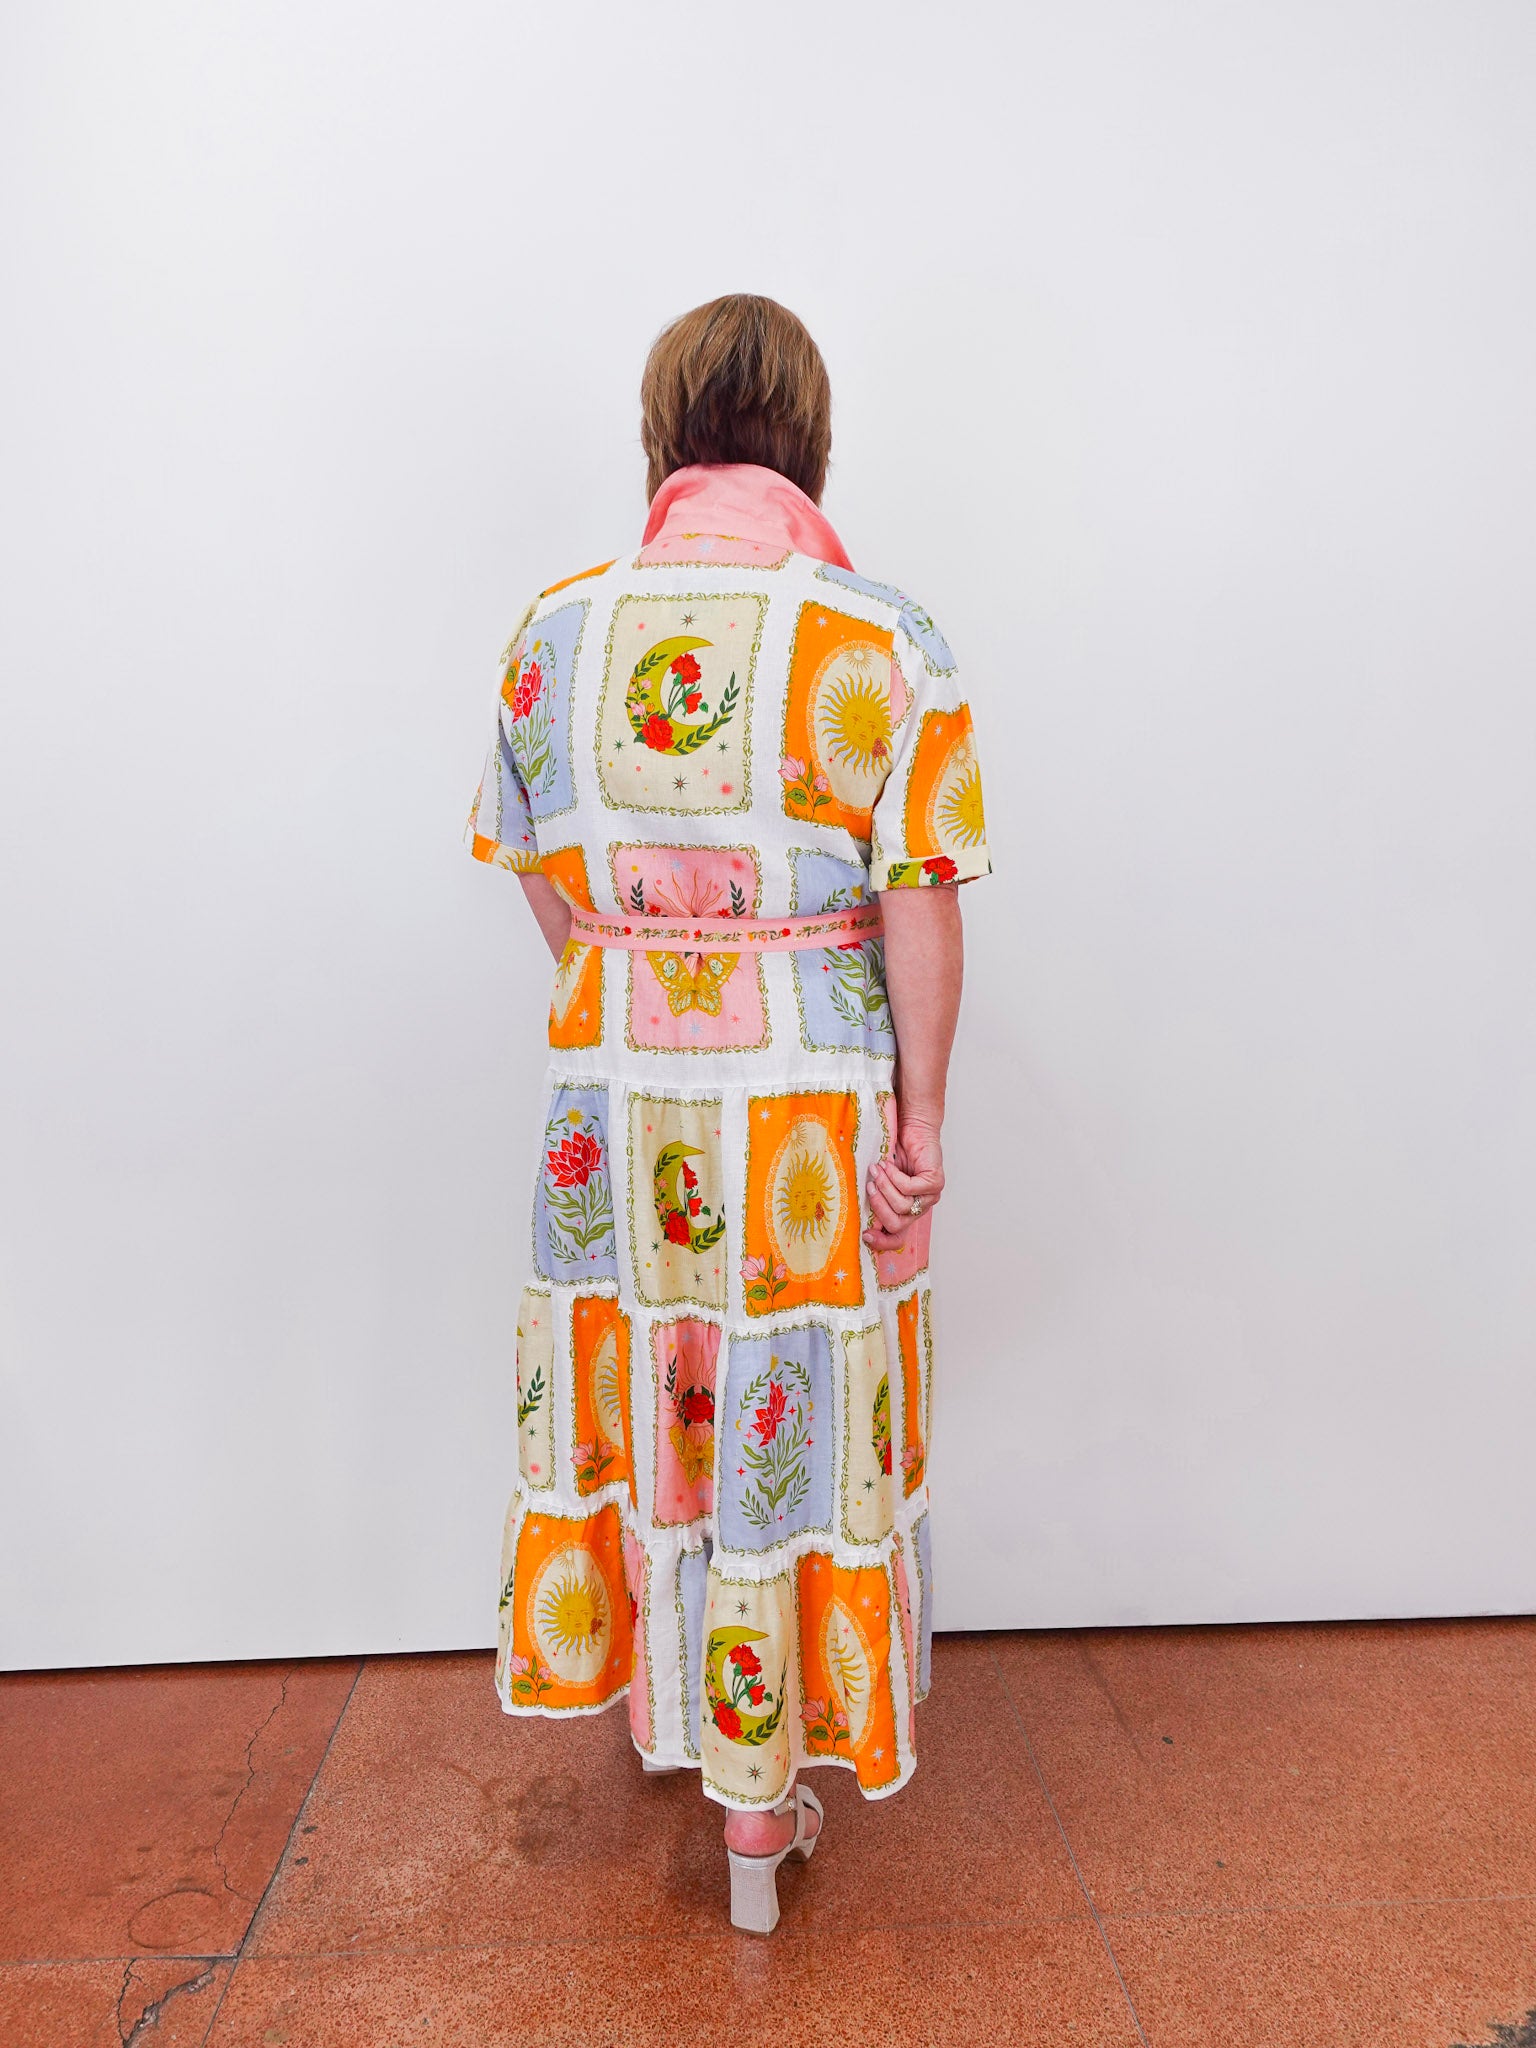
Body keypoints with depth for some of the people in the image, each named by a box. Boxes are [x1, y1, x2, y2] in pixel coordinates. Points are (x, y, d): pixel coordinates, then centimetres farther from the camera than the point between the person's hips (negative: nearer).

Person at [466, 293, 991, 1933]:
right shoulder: (886, 643, -9)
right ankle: (765, 1800, 32)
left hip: (615, 1102, 3)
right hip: (816, 1106, -2)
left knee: (637, 1390, 22)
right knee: (791, 1424, 13)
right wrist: (918, 1123, -4)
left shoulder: (555, 628, -1)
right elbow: (918, 911, -11)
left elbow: (542, 878, 6)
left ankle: (655, 1700, 46)